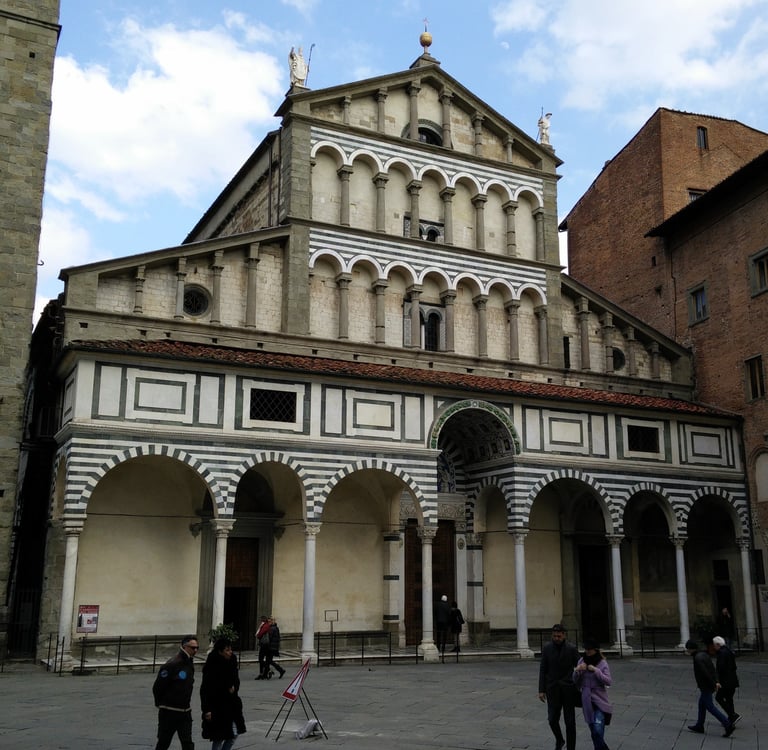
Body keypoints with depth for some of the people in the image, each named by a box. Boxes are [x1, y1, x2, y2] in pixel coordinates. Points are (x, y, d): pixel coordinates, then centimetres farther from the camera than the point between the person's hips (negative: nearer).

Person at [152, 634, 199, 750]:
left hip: (185, 711, 6)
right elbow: (157, 687, -15)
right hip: (169, 712, -6)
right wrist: (161, 704, -3)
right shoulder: (172, 664, -18)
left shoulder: (190, 663, 8)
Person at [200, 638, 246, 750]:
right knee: (218, 738, 2)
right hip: (216, 706, -7)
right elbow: (205, 690, -17)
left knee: (233, 734, 10)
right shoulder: (212, 667, -18)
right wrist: (207, 710, -20)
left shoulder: (232, 661, 2)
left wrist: (234, 687, -3)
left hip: (231, 704, 7)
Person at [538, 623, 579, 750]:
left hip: (568, 688, -1)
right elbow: (542, 670, 1)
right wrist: (541, 690, -3)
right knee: (552, 719, 0)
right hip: (553, 689, 1)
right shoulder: (547, 649, -1)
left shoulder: (571, 649, -5)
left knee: (570, 722, 2)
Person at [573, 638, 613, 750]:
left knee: (598, 731, -17)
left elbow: (608, 681, -13)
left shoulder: (602, 663, -7)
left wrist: (596, 670, -22)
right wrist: (577, 670, -14)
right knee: (594, 733, 11)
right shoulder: (581, 661, 1)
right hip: (587, 701, 4)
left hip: (600, 700, -4)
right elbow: (575, 681, 5)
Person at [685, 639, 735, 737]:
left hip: (706, 687, -10)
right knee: (701, 704, 18)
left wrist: (713, 683, -18)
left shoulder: (698, 658, -21)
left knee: (710, 707, -3)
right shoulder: (703, 654, 10)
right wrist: (716, 681, 6)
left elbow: (705, 673, -26)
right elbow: (713, 669, 11)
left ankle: (728, 725, -7)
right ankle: (699, 726, 26)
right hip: (710, 685, 10)